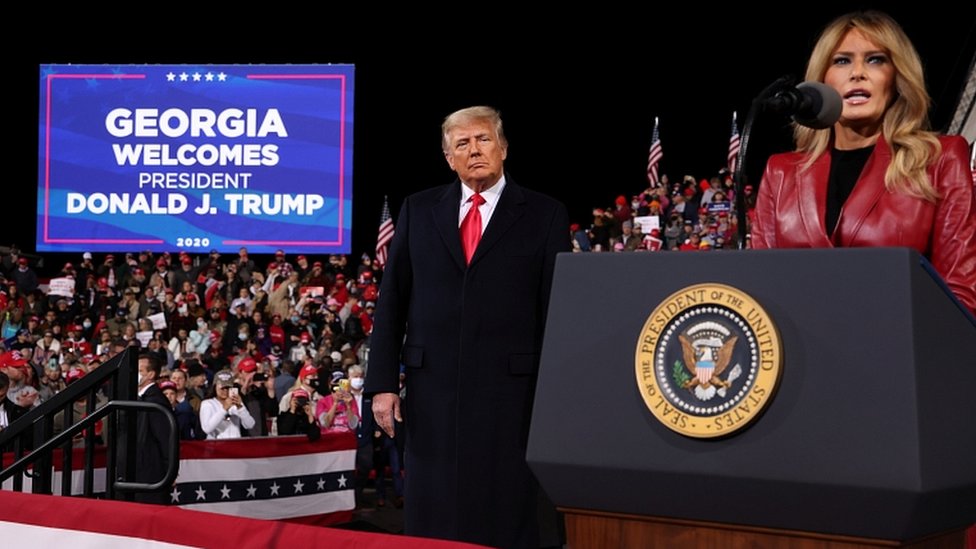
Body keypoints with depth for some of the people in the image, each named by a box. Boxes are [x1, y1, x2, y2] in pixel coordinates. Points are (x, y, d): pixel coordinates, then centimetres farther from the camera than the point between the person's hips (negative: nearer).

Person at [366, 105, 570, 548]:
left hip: (510, 391, -2)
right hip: (433, 390, 2)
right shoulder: (418, 210, 10)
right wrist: (382, 383, 2)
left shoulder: (544, 214, 3)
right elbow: (391, 303, 9)